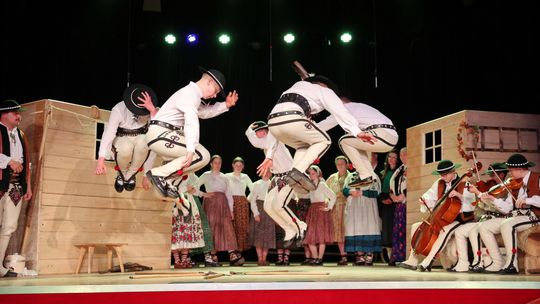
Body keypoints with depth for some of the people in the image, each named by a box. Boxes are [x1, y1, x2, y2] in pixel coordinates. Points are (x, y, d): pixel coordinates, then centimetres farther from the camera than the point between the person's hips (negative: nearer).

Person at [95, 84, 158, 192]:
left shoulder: (149, 109, -19)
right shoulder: (118, 109, -24)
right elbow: (108, 133, -30)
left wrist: (152, 109, -44)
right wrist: (101, 160, -40)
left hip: (140, 137, 1)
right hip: (121, 138, -1)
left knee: (143, 144, -35)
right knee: (125, 149, -37)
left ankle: (130, 175, -8)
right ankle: (122, 174, 0)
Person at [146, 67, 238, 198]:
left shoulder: (193, 94, 20)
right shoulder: (190, 93, -13)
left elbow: (204, 112, 35)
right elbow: (191, 122, -26)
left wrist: (225, 105, 21)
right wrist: (191, 150, -38)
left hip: (159, 135, 11)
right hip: (160, 134, -11)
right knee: (202, 156, -17)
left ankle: (166, 181, 8)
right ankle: (159, 173, -15)